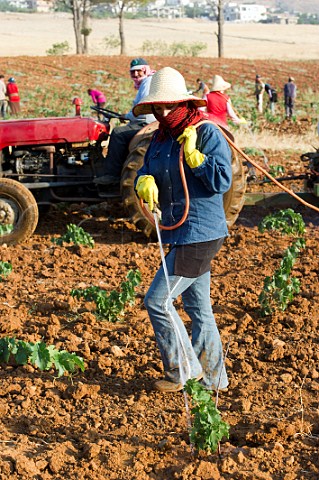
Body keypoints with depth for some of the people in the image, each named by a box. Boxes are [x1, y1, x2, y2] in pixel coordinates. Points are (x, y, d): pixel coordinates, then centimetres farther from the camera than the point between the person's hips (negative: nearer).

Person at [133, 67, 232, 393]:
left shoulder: (207, 133, -12)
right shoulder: (160, 138, 11)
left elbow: (222, 181, -17)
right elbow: (145, 172, 7)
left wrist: (193, 155, -22)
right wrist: (145, 182, -14)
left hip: (200, 234, -9)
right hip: (180, 234, 9)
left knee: (157, 300, -8)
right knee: (198, 308, 15)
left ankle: (182, 370, 6)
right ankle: (213, 378, 26)